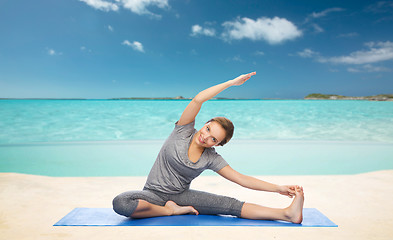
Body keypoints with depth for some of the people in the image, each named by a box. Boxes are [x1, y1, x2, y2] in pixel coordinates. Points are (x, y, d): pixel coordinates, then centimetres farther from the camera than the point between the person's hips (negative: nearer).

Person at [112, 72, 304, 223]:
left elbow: (241, 179, -5)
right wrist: (232, 82, -27)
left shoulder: (212, 159, -5)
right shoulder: (184, 131, -12)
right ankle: (169, 210, -16)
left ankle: (288, 214, -21)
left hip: (181, 195, 2)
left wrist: (279, 188, -11)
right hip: (154, 194, -1)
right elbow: (198, 100, -26)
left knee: (230, 204, -18)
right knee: (120, 203, -35)